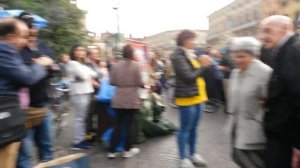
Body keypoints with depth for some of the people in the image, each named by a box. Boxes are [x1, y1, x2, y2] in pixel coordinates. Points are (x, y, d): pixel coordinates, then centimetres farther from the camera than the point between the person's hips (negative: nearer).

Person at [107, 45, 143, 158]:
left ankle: (112, 151, 16)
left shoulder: (116, 65, 0)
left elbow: (112, 82, 0)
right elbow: (139, 83, -10)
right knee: (129, 125, 6)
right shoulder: (136, 65, -8)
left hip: (119, 99, 3)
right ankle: (127, 150, 19)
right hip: (132, 100, -3)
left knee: (118, 125, 11)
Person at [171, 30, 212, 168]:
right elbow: (189, 77, -19)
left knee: (194, 128, 16)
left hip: (198, 96, 8)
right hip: (187, 98, -8)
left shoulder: (191, 55, 15)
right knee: (185, 129, 2)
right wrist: (204, 66, -10)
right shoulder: (178, 57, -12)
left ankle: (192, 154, 29)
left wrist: (204, 63, 1)